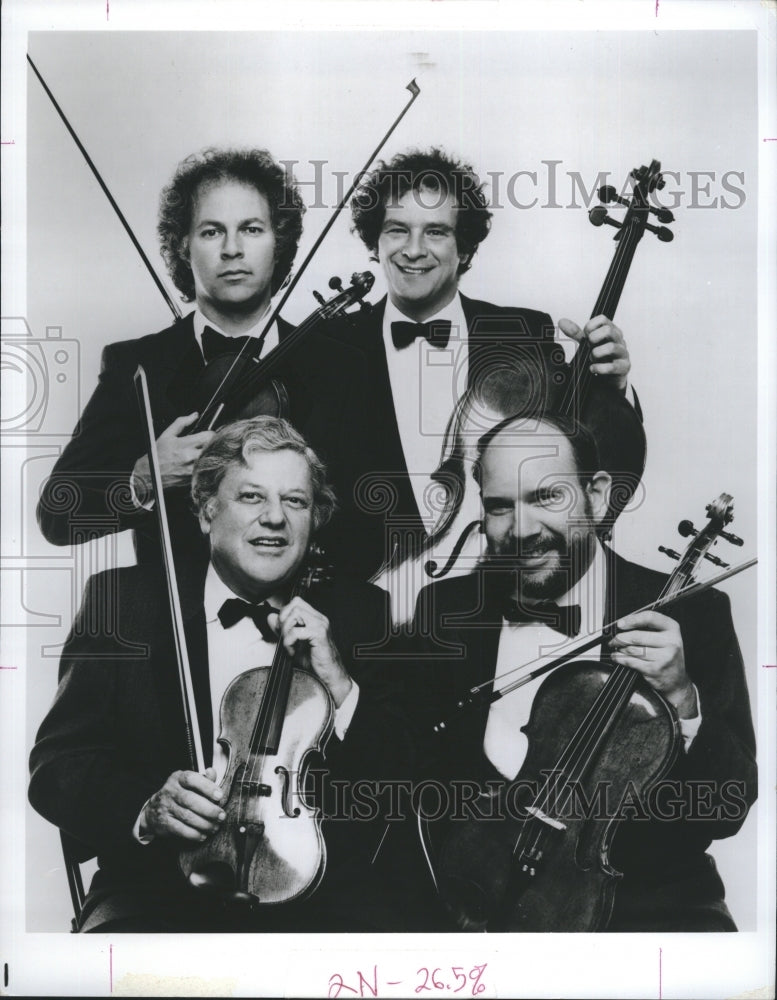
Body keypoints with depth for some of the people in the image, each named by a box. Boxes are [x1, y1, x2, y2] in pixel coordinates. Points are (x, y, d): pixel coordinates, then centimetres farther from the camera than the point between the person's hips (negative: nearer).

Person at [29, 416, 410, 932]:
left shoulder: (359, 613, 8)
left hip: (314, 883, 2)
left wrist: (341, 688, -11)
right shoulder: (124, 601, 5)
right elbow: (56, 766, 2)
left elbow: (410, 780, 6)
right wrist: (147, 807, -17)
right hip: (163, 890, -1)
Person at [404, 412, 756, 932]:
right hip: (483, 896, 1)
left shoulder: (690, 613, -5)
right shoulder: (444, 609, 2)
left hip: (651, 904, 0)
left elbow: (728, 810, -6)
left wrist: (682, 700, -22)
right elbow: (423, 770, 10)